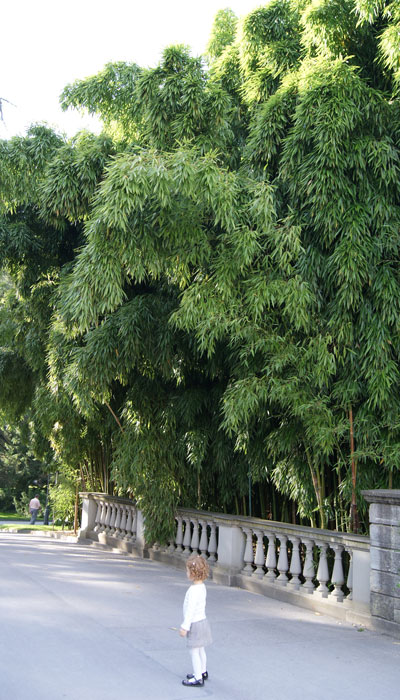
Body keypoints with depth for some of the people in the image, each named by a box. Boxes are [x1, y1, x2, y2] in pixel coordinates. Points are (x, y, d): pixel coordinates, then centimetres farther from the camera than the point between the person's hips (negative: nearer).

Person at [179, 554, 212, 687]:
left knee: (194, 650, 0)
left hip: (195, 623, -9)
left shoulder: (194, 590, -25)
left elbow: (190, 609, -24)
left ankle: (198, 678, 6)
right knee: (200, 649, 21)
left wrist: (185, 626, -19)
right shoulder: (202, 587, 5)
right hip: (201, 620, 9)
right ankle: (203, 672, 34)